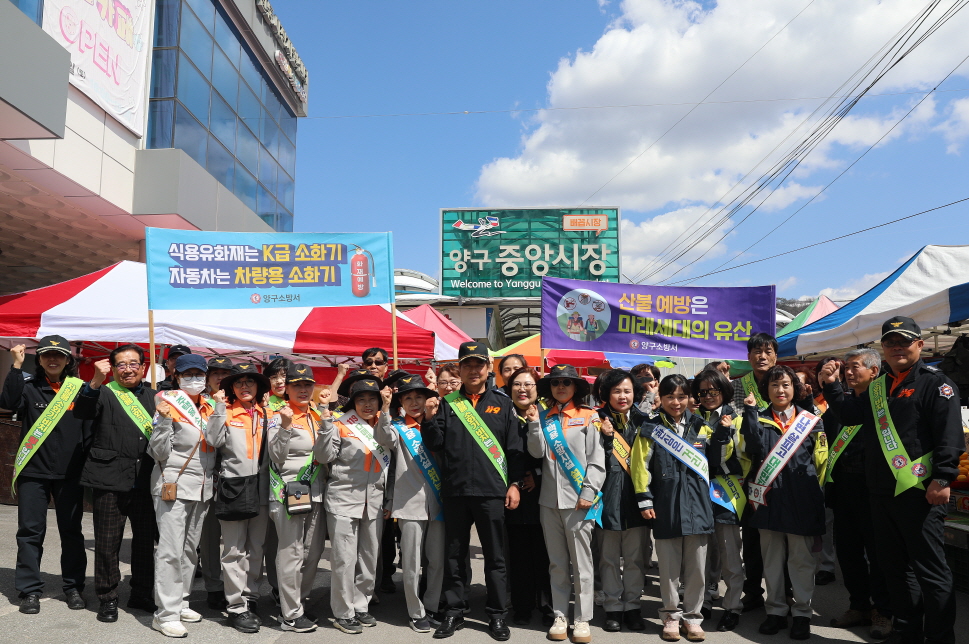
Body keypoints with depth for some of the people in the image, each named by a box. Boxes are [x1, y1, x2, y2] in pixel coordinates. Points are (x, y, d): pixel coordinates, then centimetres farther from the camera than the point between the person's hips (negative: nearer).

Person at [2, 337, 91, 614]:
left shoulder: (79, 389, 3)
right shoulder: (28, 386, 2)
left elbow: (89, 430, 3)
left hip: (70, 474, 1)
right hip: (33, 471, 0)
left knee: (72, 531, 9)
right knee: (30, 531, 5)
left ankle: (73, 587, 20)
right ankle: (29, 590, 17)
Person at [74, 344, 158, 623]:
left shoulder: (154, 397, 14)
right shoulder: (105, 393, 3)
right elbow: (81, 412, -17)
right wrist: (96, 382, -31)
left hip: (146, 482, 3)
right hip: (110, 480, -3)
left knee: (146, 540, 11)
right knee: (108, 543, 5)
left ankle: (141, 594, 27)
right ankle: (107, 598, 21)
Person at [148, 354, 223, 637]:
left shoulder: (209, 406, 10)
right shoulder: (169, 406, -8)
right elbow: (160, 453, -10)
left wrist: (219, 409, -7)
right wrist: (163, 422, -24)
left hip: (202, 486, 6)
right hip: (173, 486, -6)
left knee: (190, 548, 14)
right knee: (170, 550, -6)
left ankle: (181, 602, 26)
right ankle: (165, 614, 1)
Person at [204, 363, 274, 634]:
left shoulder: (269, 416, 8)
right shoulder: (226, 413, 1)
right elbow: (214, 441, -16)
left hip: (261, 488, 3)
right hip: (233, 487, -3)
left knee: (256, 548, 11)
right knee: (235, 550, 1)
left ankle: (250, 600, 24)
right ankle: (236, 607, 10)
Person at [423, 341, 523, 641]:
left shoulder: (502, 403, 4)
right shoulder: (447, 403, 7)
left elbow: (514, 448, 3)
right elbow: (434, 445, 2)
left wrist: (514, 484, -3)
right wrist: (430, 418, -13)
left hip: (492, 491, -1)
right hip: (455, 491, 1)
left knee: (495, 557, 7)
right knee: (455, 555, 10)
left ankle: (497, 615, 19)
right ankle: (454, 612, 23)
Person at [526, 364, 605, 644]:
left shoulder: (588, 417, -1)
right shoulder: (544, 416, 9)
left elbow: (597, 460, -4)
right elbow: (537, 452, 0)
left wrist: (588, 493, -10)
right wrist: (534, 424, -10)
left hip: (578, 500, -3)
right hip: (549, 500, 3)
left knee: (581, 563, 4)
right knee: (557, 563, 11)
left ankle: (582, 620, 14)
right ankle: (560, 616, 21)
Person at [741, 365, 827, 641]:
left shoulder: (810, 419, 6)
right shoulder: (759, 419, 6)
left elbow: (821, 460, 6)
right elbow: (756, 447, -13)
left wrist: (817, 496, -1)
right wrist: (750, 410, -14)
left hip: (802, 498, -1)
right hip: (770, 495, 1)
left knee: (801, 558, 6)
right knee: (772, 557, 10)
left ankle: (802, 613, 20)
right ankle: (776, 611, 23)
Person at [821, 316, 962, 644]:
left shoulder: (935, 382, -5)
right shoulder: (877, 388, 16)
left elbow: (950, 434, -13)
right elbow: (849, 414, 21)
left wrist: (943, 479, -20)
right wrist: (831, 386, 10)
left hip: (919, 492, -7)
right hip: (882, 494, 7)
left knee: (930, 569, -2)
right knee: (893, 567, 15)